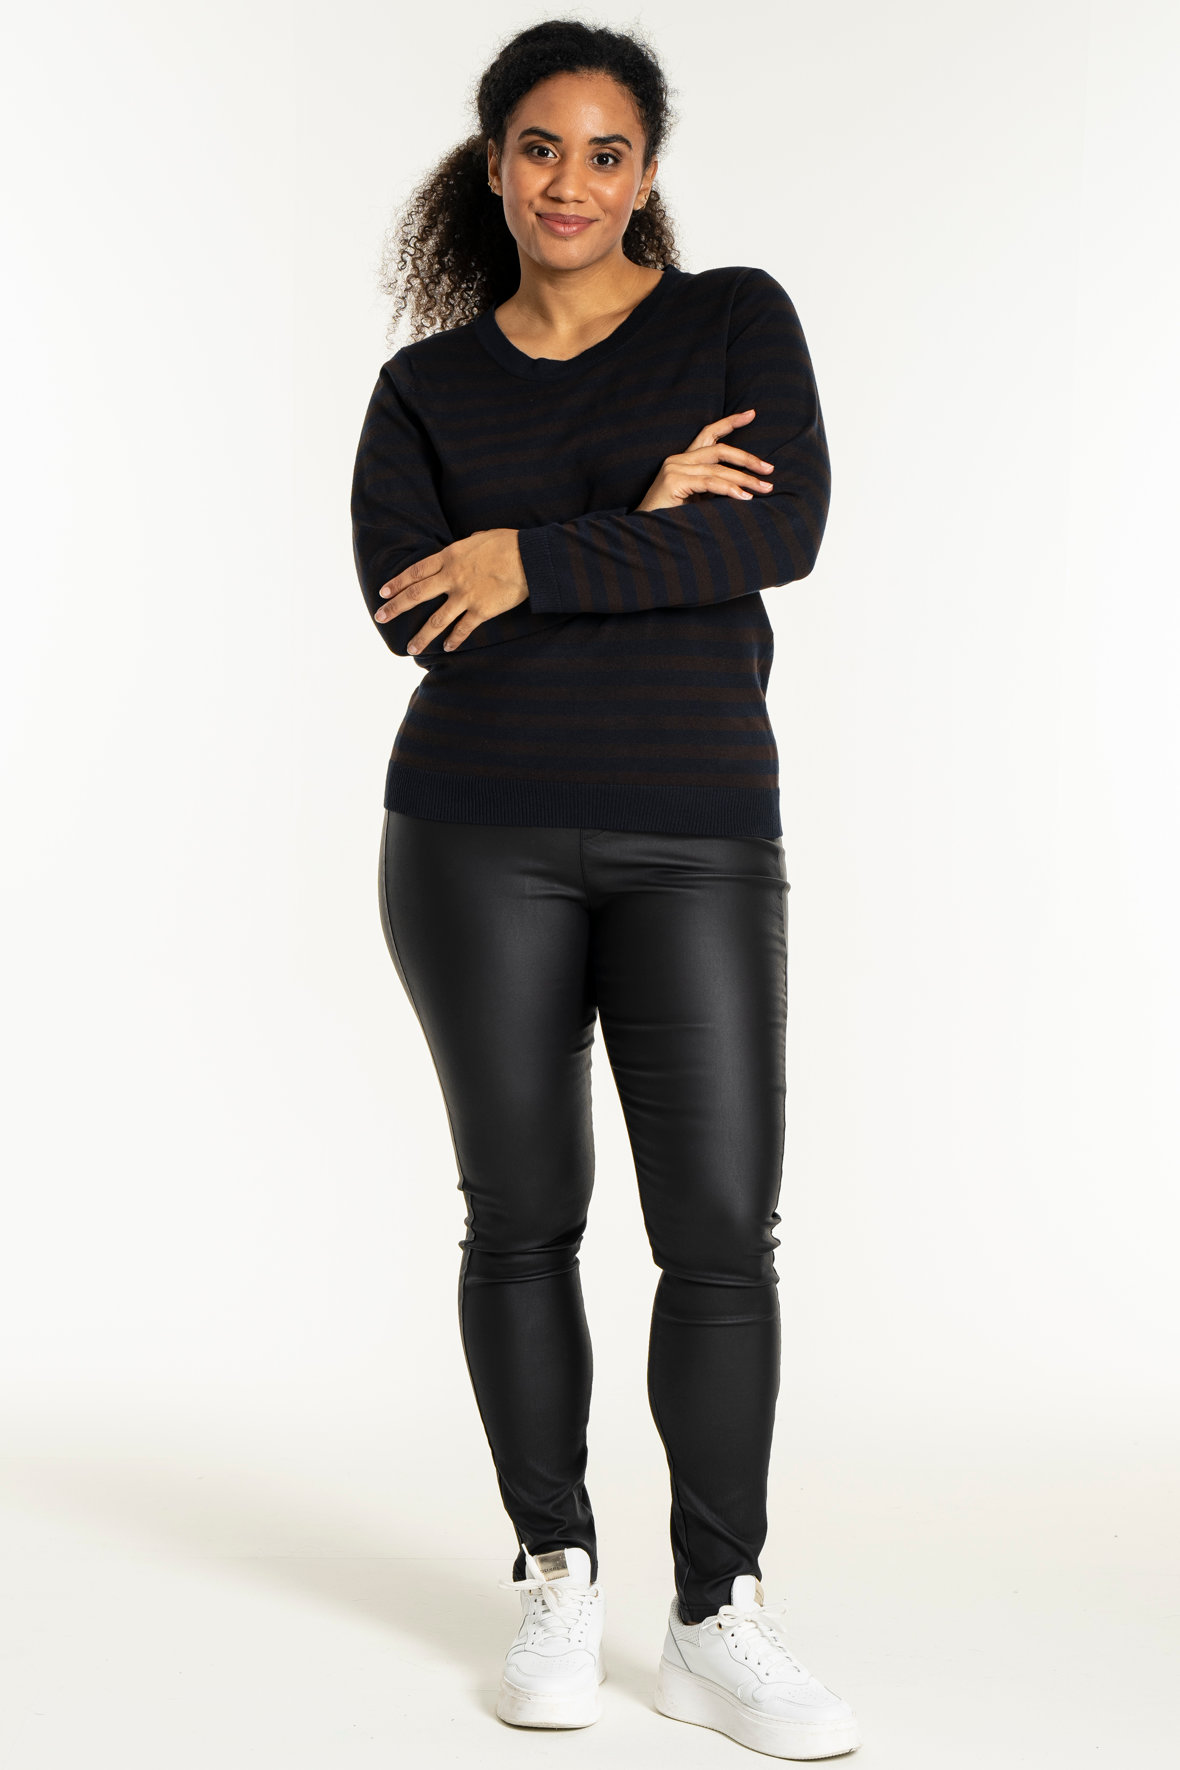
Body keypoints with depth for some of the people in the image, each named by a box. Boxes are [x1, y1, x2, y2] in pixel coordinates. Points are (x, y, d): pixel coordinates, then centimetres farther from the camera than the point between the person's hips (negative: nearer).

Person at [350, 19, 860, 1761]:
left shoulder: (738, 316, 6)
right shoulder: (427, 386, 9)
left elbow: (784, 527, -10)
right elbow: (403, 601, -6)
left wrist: (539, 560, -13)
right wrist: (645, 527, -13)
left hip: (697, 834, -1)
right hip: (482, 839, 1)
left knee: (723, 1224, -5)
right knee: (524, 1213, 5)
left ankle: (720, 1622, 5)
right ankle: (557, 1582, 19)